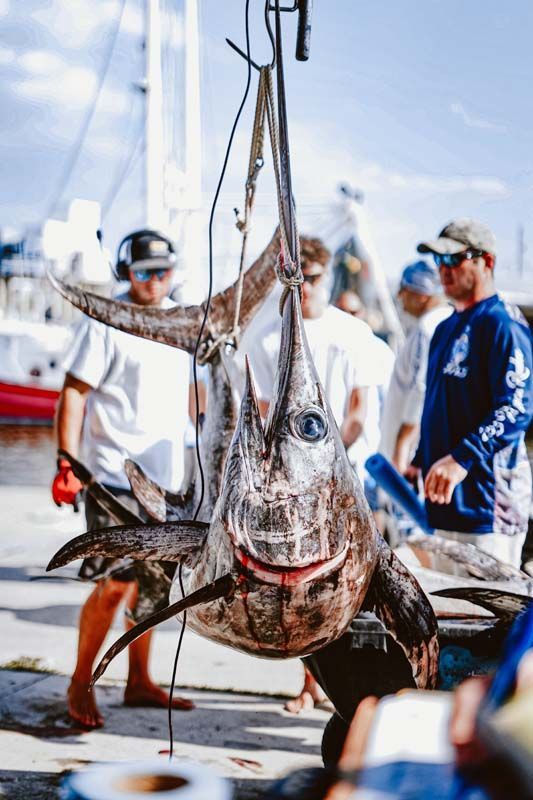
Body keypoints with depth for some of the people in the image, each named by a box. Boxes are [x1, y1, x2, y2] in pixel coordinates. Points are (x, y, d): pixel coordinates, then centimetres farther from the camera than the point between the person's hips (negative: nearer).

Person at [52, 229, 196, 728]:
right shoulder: (107, 322, -9)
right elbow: (73, 392, -12)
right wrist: (67, 464, -18)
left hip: (166, 475, 7)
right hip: (116, 476, -7)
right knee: (115, 584, -7)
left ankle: (139, 682, 25)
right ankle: (80, 683, 12)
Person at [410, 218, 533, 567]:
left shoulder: (503, 324, -11)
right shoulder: (446, 329, 18)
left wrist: (462, 459, -30)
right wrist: (421, 462, 21)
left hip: (486, 501, -9)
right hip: (444, 497, 9)